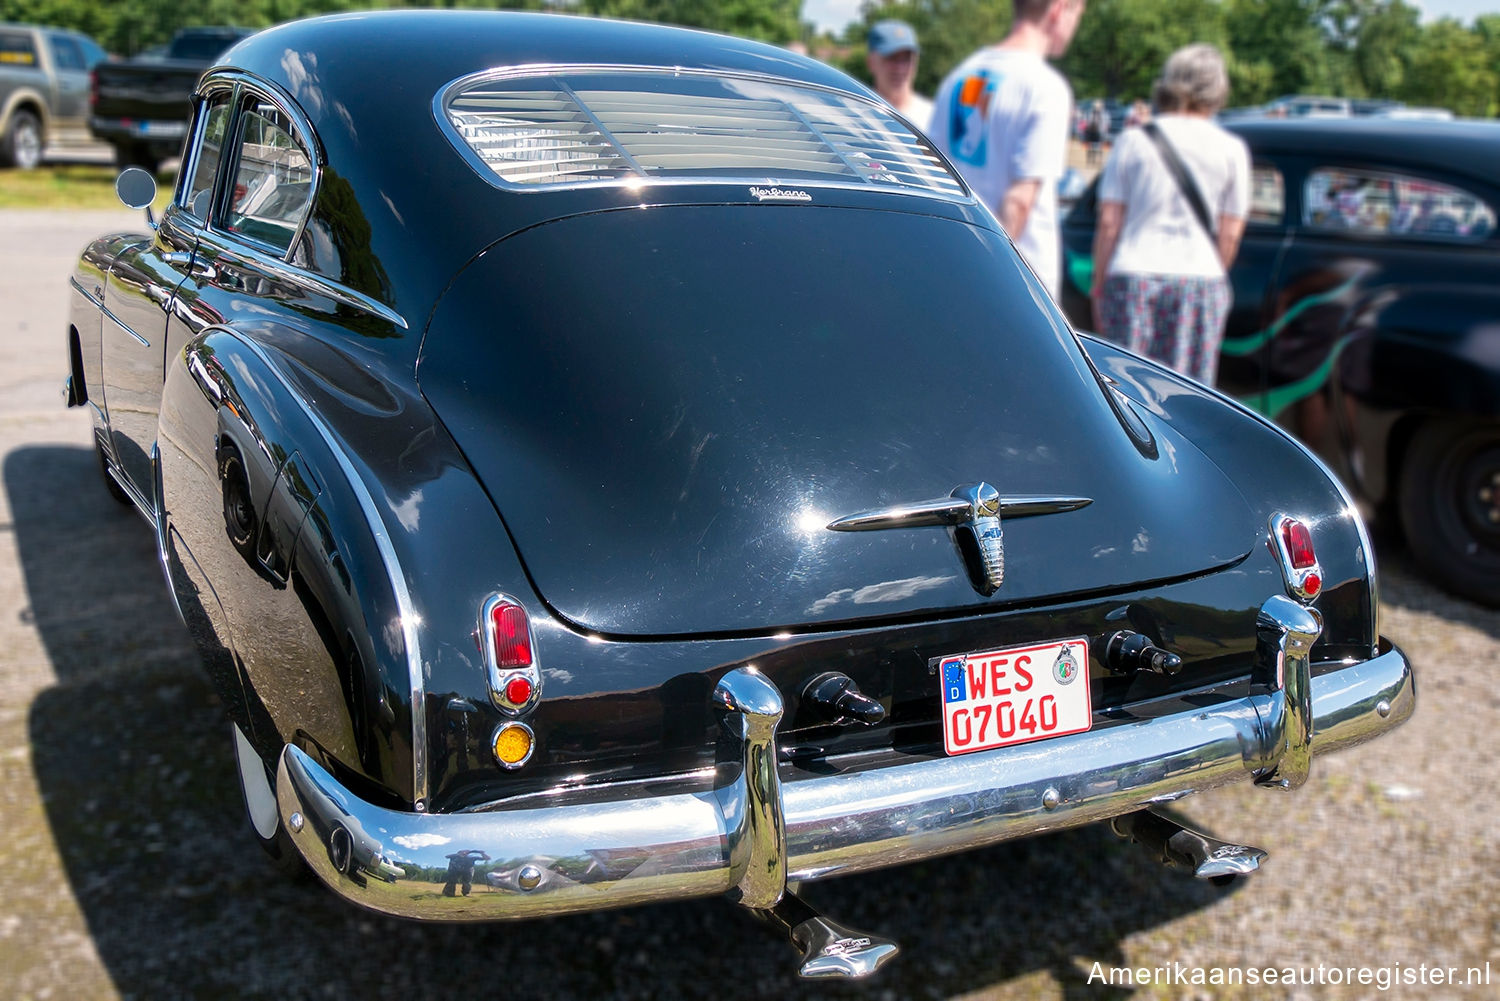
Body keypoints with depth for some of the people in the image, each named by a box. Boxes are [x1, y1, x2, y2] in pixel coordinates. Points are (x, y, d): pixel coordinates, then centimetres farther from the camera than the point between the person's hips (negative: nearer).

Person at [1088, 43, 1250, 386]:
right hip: (1200, 280, 0)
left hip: (1133, 275, 0)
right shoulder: (1232, 149, 4)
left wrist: (1099, 283, 7)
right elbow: (1230, 233, 2)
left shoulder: (1133, 141, 4)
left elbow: (1109, 223, 0)